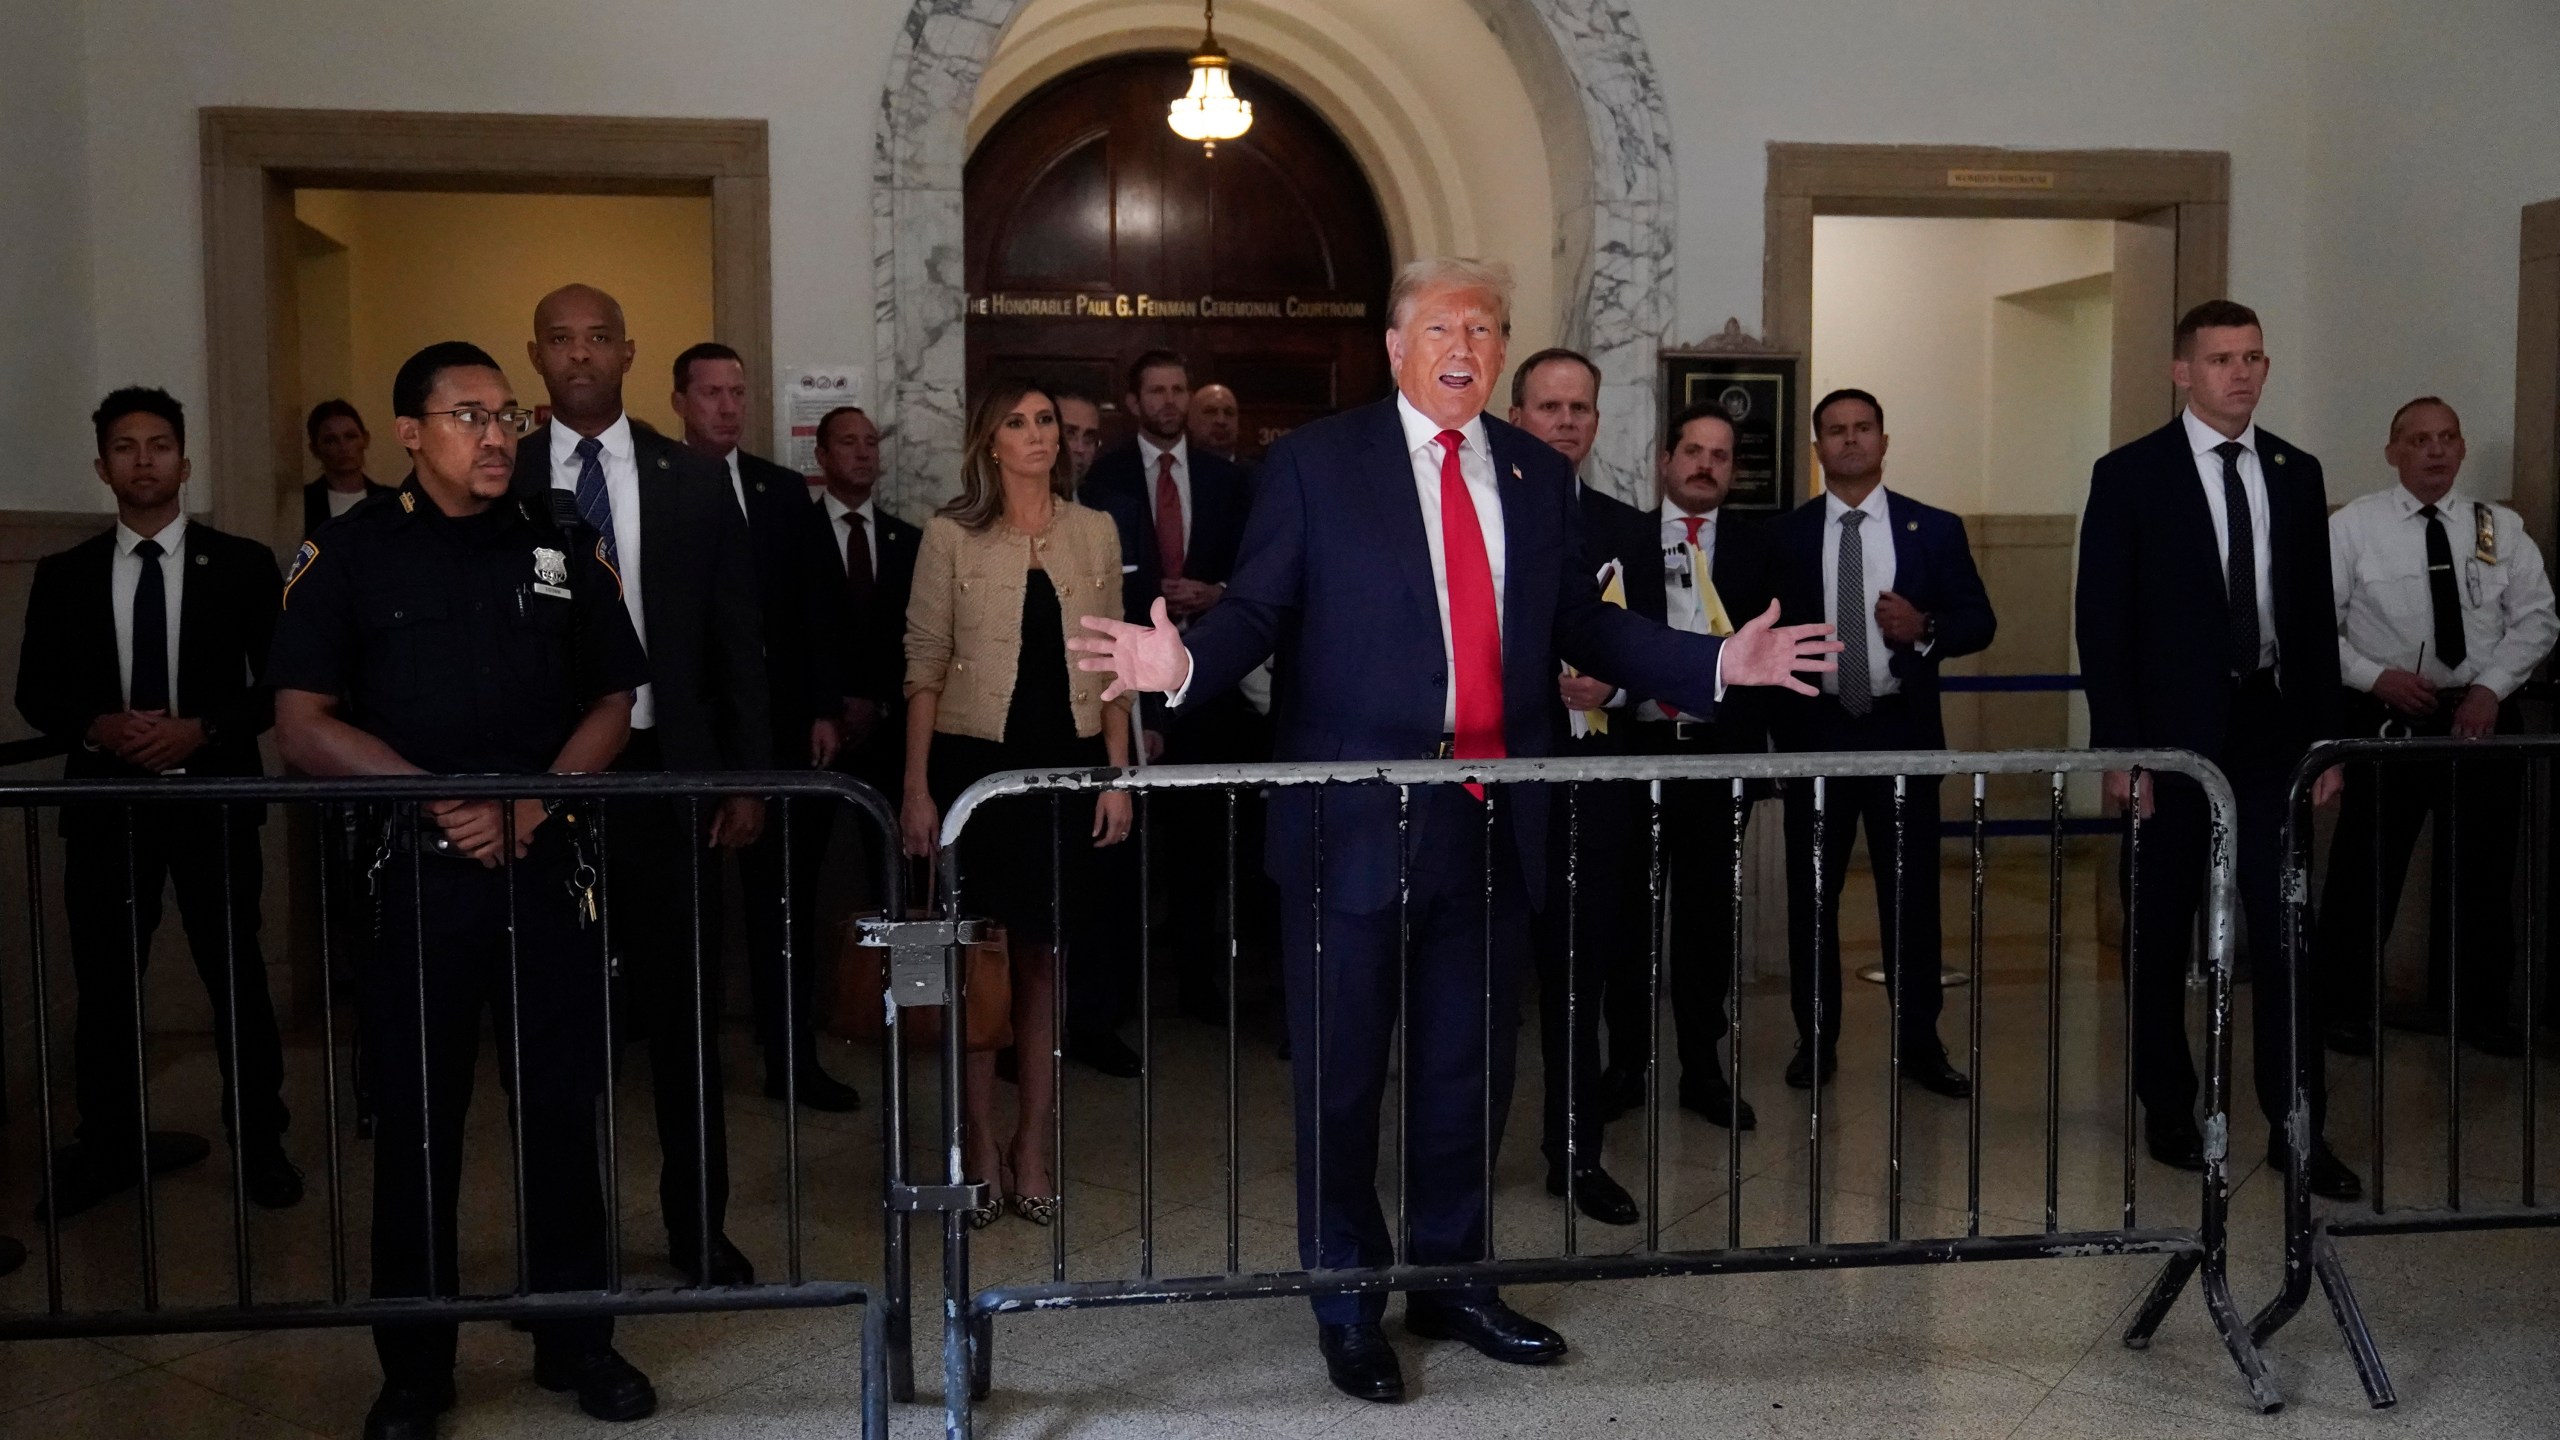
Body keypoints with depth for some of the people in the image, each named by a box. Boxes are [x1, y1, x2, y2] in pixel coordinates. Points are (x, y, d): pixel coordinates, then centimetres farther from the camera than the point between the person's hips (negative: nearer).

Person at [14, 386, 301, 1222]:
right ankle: (110, 1145, 20)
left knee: (236, 974, 4)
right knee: (105, 981, 7)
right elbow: (36, 692, 8)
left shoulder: (240, 565, 2)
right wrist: (98, 726, -11)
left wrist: (202, 729, -14)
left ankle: (258, 1141, 15)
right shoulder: (64, 575, 8)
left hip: (214, 796, -2)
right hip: (105, 799, 2)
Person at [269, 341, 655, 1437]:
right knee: (417, 1118, 5)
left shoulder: (563, 549, 8)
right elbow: (305, 727, -3)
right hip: (415, 872, -2)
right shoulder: (348, 555, 1)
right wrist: (444, 804, -13)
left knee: (563, 1105, 7)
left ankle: (576, 1338, 20)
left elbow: (611, 700, 8)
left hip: (549, 864, 2)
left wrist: (530, 807, -7)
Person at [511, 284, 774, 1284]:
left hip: (664, 768, 1)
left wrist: (746, 779, 0)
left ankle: (698, 1227, 20)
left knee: (683, 1007, 7)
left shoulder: (694, 483, 5)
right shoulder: (502, 483, 3)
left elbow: (737, 639, 5)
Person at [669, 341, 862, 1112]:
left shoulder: (785, 490, 9)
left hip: (780, 723, 4)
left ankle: (792, 1058, 15)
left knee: (785, 896, 7)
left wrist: (825, 709, 2)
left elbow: (819, 607, 9)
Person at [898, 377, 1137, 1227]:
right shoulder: (951, 535, 0)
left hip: (1066, 764, 2)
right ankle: (981, 1149, 15)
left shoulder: (1095, 532, 7)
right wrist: (917, 787, -5)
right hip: (975, 760, -2)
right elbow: (925, 665, -1)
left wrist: (1118, 776, 3)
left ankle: (1034, 1149, 17)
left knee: (1045, 961, 8)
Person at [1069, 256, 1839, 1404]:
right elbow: (1257, 609, -7)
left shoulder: (1538, 475, 12)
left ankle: (1452, 1281, 33)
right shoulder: (1314, 462, -2)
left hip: (1493, 822, 5)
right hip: (1358, 820, -4)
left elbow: (1582, 627, 14)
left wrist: (1718, 663, 6)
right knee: (1341, 1074, 7)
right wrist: (1183, 666, -26)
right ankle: (1348, 1308, 23)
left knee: (1472, 1068, 15)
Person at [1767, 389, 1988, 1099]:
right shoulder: (1783, 535, 6)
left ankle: (1920, 1042, 13)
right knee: (1812, 891, 5)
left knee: (1912, 890, 3)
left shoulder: (1935, 529, 6)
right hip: (1814, 729, 0)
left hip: (1903, 729, 0)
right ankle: (1816, 1040, 16)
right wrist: (1771, 721, -9)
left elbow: (1979, 620, 5)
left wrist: (1925, 629, -15)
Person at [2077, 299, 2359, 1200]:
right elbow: (2102, 621, -6)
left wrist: (2323, 739, 7)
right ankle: (2169, 1114, 20)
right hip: (2172, 733, -3)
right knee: (2162, 933, 7)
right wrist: (2118, 749, -11)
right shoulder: (2129, 476, -3)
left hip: (2270, 729, 3)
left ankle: (2296, 1126, 7)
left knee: (2285, 928, 1)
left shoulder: (2297, 474, 9)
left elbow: (2315, 615, 12)